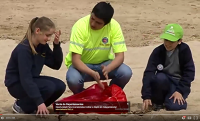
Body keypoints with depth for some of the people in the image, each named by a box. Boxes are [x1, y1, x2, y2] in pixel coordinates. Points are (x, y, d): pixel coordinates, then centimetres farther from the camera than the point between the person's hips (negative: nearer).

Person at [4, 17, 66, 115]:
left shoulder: (42, 45, -3)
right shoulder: (23, 49, -27)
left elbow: (56, 65, -1)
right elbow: (25, 79, -32)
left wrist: (57, 45, -16)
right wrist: (39, 102, -38)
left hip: (32, 80, 8)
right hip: (17, 84, -8)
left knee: (60, 86, -12)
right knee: (49, 87, -28)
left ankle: (33, 107, 4)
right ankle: (21, 105, -7)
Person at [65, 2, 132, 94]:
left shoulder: (114, 26, -19)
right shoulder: (80, 26, -26)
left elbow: (120, 56, -20)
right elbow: (75, 59, -29)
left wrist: (107, 69, -41)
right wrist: (92, 73, -47)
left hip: (104, 63, 2)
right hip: (82, 65, -2)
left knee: (126, 73, -26)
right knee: (73, 80, -35)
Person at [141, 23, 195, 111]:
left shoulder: (184, 50, -12)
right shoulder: (158, 51, -12)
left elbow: (189, 72, -10)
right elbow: (148, 73, -19)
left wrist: (180, 91, -20)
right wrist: (146, 96, -29)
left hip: (179, 83, -1)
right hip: (164, 82, 1)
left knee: (174, 106, -30)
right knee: (160, 77, -35)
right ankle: (157, 101, -6)